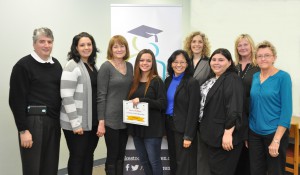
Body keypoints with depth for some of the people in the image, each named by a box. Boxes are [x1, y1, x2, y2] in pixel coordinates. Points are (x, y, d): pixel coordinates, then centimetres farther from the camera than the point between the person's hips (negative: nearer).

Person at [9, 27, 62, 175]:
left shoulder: (56, 65, 11)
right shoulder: (23, 66, -8)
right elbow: (17, 100, -12)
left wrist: (60, 120, 12)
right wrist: (23, 129, -15)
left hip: (54, 121, 6)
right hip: (33, 122, -6)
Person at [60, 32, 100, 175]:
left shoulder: (92, 65, 11)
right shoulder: (72, 66, -12)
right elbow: (66, 97, -18)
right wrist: (75, 123, -20)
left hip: (93, 122, 7)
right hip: (77, 123, -7)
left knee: (89, 156, 15)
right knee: (77, 157, 6)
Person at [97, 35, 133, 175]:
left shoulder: (129, 66, 8)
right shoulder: (106, 67, -9)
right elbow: (101, 96, -12)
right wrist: (101, 121, -15)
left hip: (126, 119, 6)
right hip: (111, 119, -5)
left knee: (121, 156, 14)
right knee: (112, 156, 4)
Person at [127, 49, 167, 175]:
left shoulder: (157, 81, -7)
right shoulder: (134, 81, 10)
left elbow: (163, 104, -14)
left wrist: (142, 100, -21)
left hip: (152, 127, -6)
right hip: (136, 126, 6)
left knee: (154, 161, 3)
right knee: (143, 161, 15)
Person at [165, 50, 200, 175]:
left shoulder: (192, 82, -12)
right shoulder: (168, 81, 7)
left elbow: (193, 111, -14)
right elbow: (164, 104, 11)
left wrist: (188, 136, -17)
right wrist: (164, 125, 6)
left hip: (183, 128, -6)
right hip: (169, 125, 6)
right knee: (173, 162, 17)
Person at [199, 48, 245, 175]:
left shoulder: (232, 80, -15)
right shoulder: (212, 80, 14)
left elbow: (234, 109, -23)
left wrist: (228, 133, -27)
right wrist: (206, 130, 20)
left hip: (223, 135, -9)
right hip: (211, 134, 9)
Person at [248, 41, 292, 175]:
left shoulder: (283, 77, -10)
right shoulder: (254, 77, 4)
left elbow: (286, 110, -14)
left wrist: (276, 140, -18)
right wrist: (246, 133, 7)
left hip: (275, 133, -4)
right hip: (254, 132, 4)